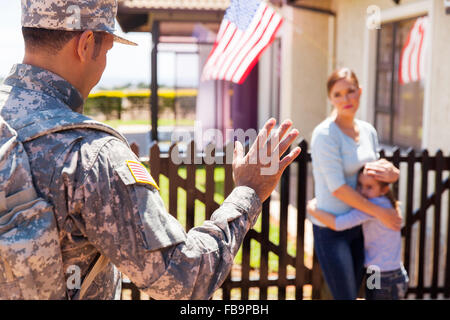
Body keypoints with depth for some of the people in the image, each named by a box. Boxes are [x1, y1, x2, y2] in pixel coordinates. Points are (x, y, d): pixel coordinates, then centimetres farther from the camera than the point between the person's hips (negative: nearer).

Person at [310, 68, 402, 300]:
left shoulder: (368, 131, 5)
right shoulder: (325, 133, -17)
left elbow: (373, 174, 15)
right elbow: (337, 187, -21)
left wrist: (391, 173, -10)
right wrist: (379, 212, -17)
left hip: (358, 226, 7)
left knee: (353, 291, 16)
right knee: (345, 295, -3)